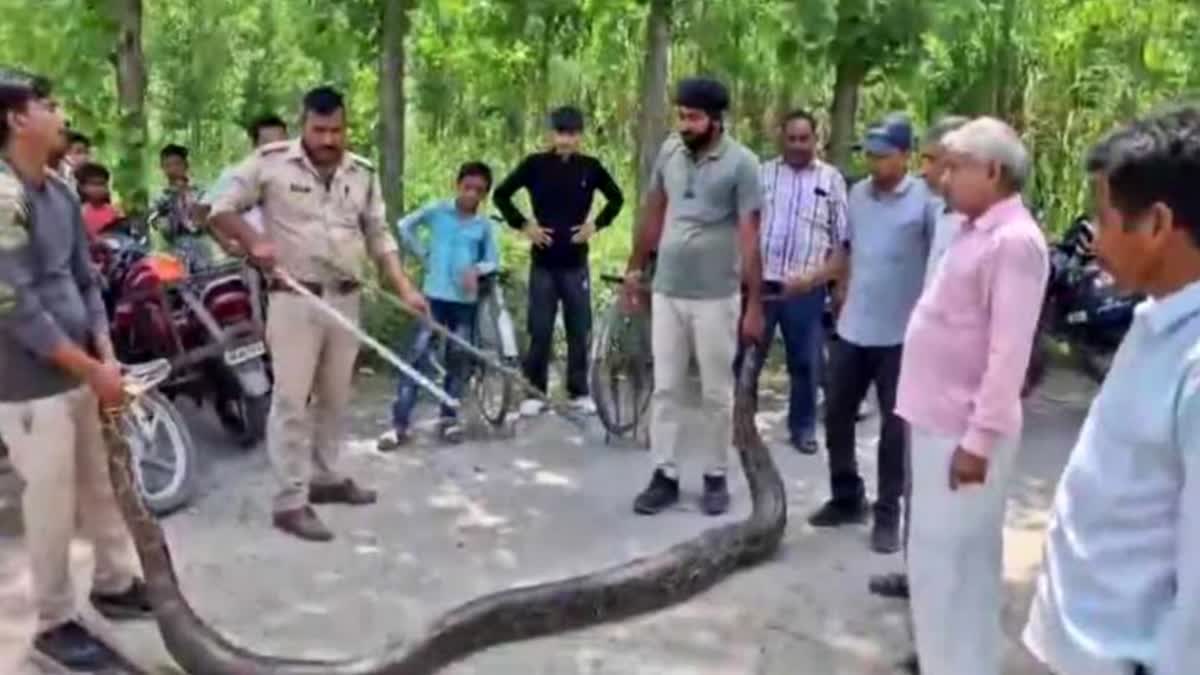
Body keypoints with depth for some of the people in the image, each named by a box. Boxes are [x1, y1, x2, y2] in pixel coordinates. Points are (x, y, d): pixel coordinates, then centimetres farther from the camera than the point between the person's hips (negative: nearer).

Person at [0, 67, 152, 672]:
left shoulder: (60, 193, 7)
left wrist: (106, 354, 2)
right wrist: (93, 370, -16)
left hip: (77, 371, 8)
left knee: (101, 484, 18)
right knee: (51, 504, 3)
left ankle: (117, 583, 35)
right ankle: (54, 622, 19)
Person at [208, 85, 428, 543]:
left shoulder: (363, 173, 6)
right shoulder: (270, 162, -7)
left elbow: (379, 237, 9)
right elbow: (222, 208, -2)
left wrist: (405, 289, 0)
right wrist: (254, 242, -19)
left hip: (346, 298, 5)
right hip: (294, 299, -5)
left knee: (335, 396, 15)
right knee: (292, 399, -6)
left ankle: (325, 477, 30)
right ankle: (291, 501, -1)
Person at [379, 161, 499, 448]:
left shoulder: (484, 225, 3)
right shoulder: (437, 210, -1)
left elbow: (493, 260, 7)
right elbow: (404, 226, 8)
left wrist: (477, 269, -13)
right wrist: (424, 254, 3)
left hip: (466, 300, 2)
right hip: (435, 295, -2)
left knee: (458, 360, 8)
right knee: (418, 357, -6)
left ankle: (449, 418, 23)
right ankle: (400, 425, -5)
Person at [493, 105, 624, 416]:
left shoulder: (590, 167, -1)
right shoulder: (535, 164, -4)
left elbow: (616, 198, 13)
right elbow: (501, 195, 4)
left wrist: (596, 224, 1)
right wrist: (523, 224, -4)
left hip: (576, 262, 1)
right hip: (543, 261, -1)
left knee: (580, 329, 6)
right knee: (540, 330, 3)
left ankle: (579, 391, 18)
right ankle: (534, 392, 12)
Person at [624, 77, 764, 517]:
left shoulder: (741, 163, -12)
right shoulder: (669, 151, 3)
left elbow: (749, 238, -13)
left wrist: (754, 305, -14)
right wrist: (635, 269, 14)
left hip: (715, 297, -4)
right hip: (666, 291, 4)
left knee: (716, 393, 7)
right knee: (666, 388, 9)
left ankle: (715, 477, 21)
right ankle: (664, 475, 18)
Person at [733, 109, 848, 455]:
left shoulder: (831, 178, 5)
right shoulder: (761, 173, 7)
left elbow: (844, 240, 2)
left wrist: (820, 277, -10)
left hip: (806, 290, 0)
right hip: (759, 284, 1)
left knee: (805, 362, 9)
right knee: (745, 358, 6)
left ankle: (803, 427, 23)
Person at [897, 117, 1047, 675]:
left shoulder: (1013, 241, -18)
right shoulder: (975, 231, 11)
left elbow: (1008, 353, -22)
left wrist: (980, 440, -22)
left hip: (964, 430, -9)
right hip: (940, 420, 9)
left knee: (946, 558, -1)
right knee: (952, 554, 19)